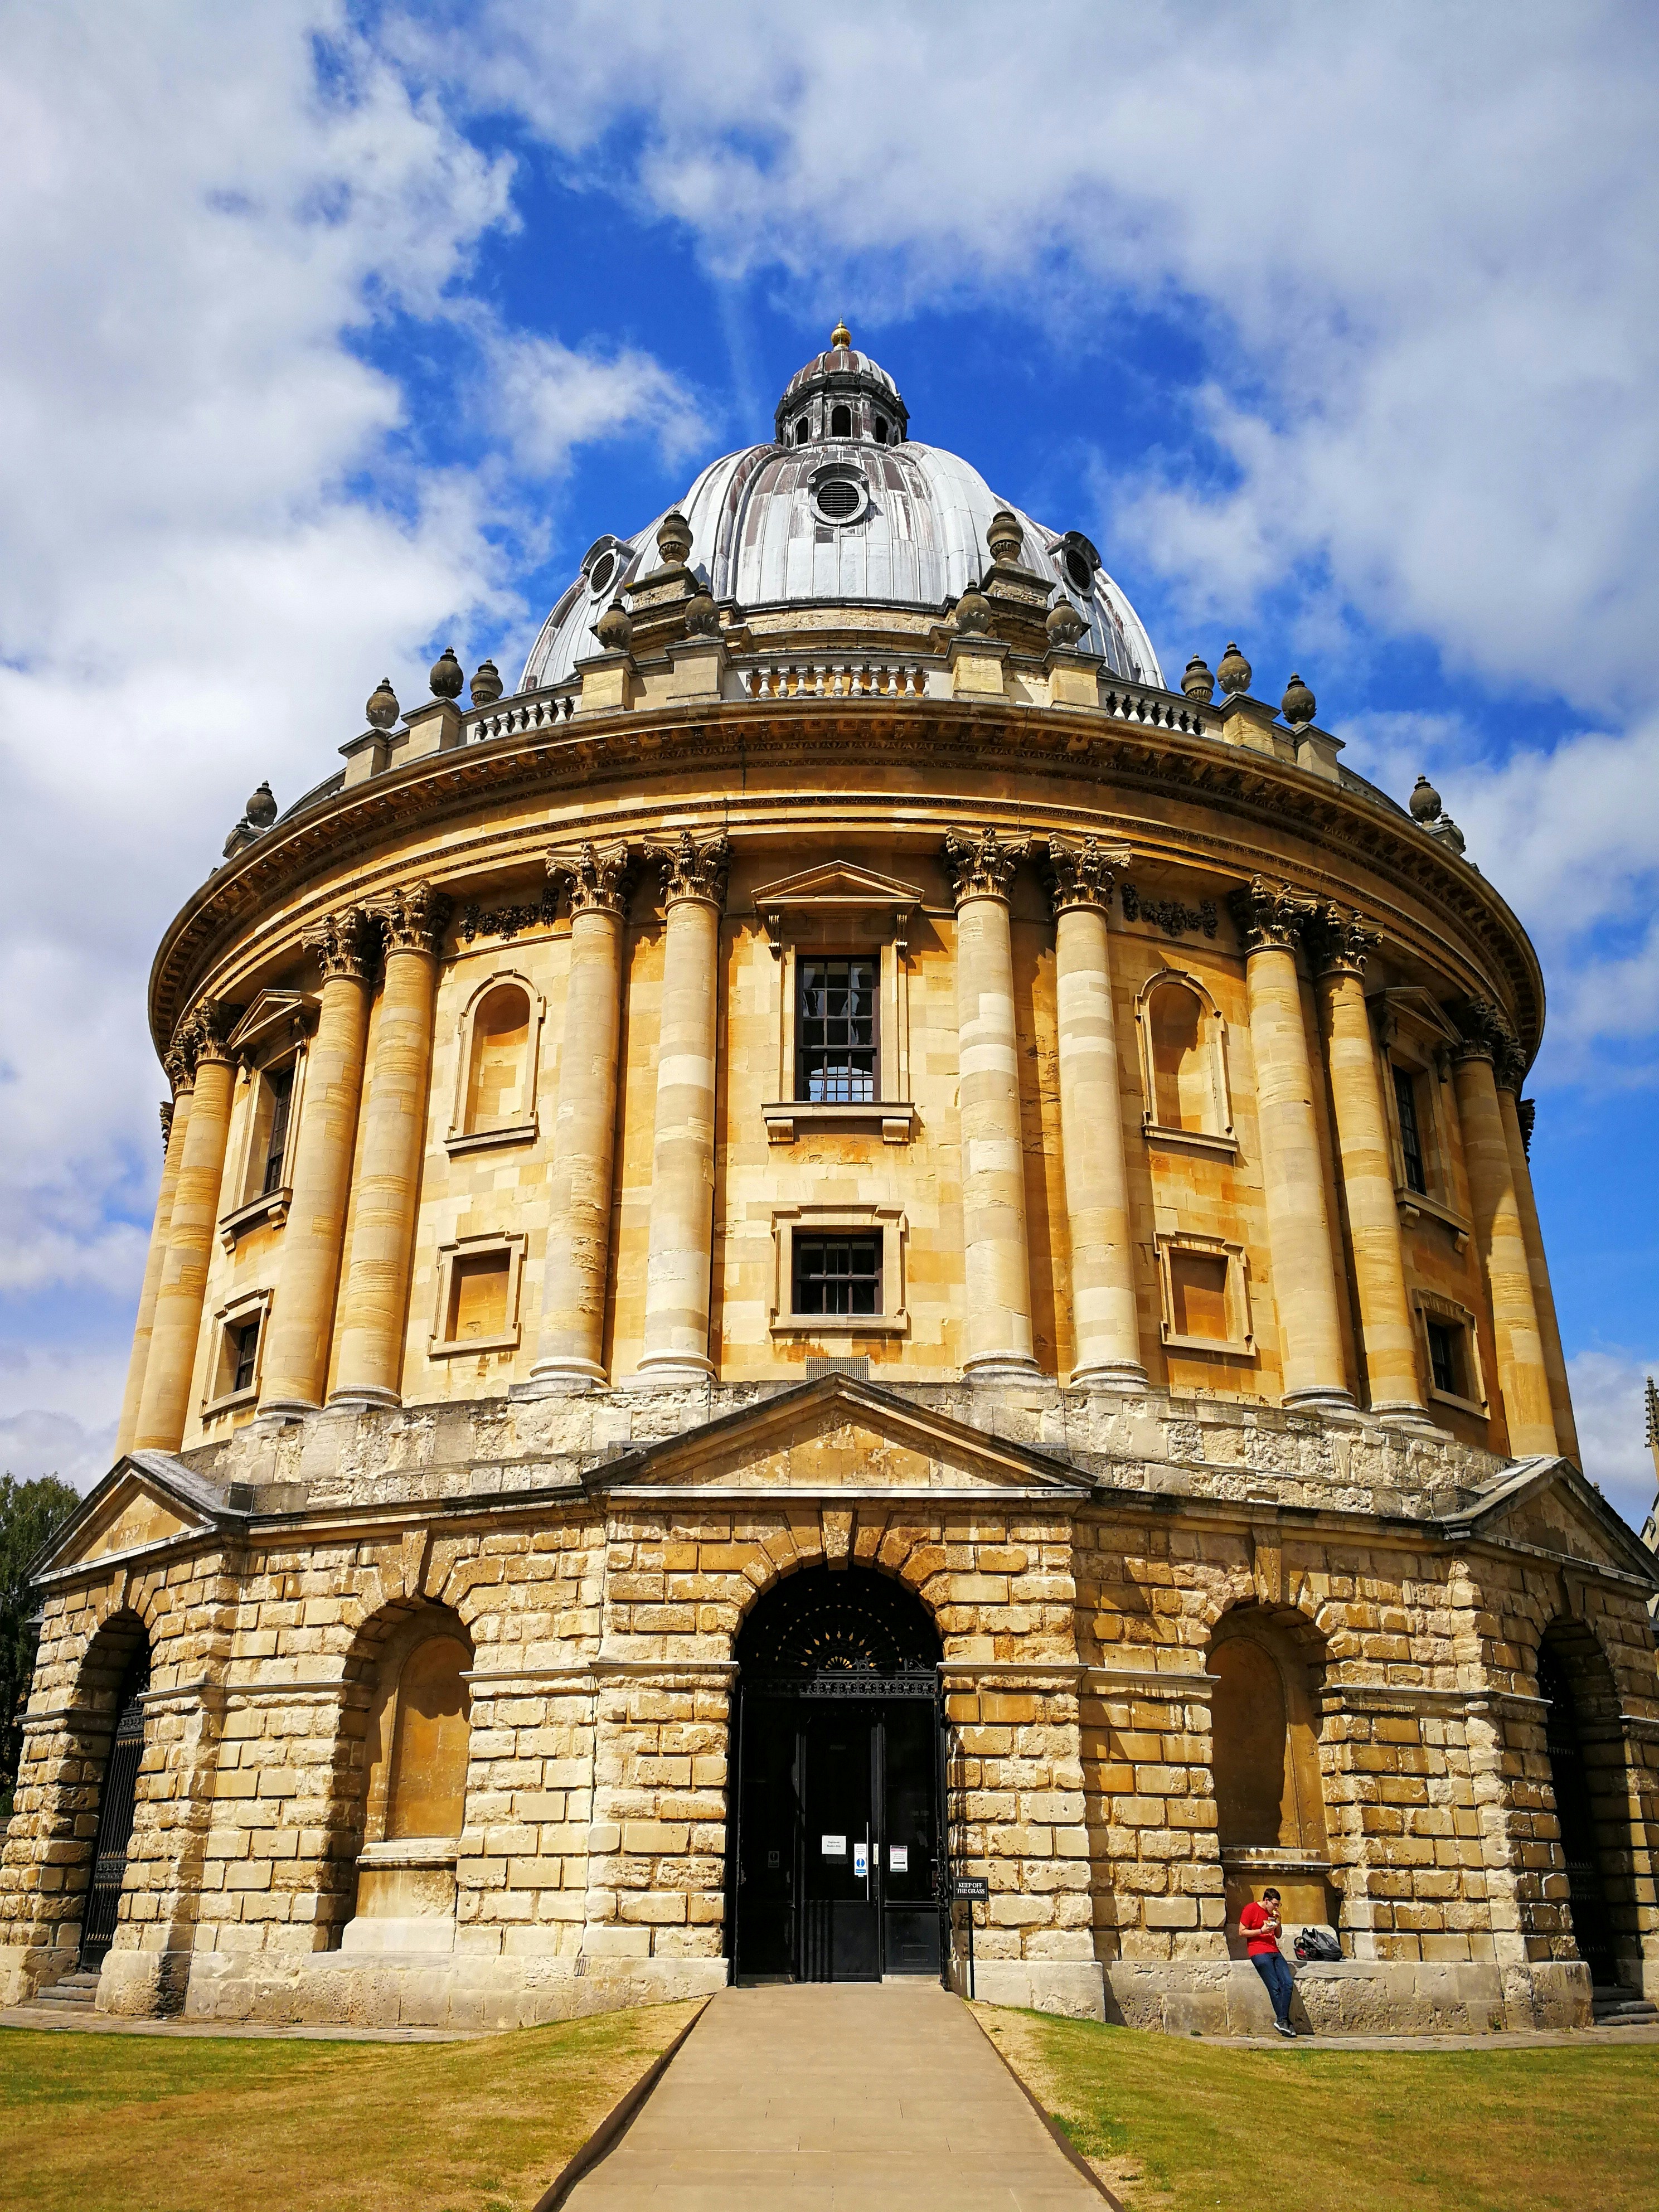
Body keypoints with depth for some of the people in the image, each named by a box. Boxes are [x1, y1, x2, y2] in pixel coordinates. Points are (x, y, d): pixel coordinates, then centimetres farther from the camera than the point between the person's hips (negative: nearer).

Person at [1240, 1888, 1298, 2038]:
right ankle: (1283, 2020, -11)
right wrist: (1261, 1931, -13)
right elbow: (1242, 1932, -4)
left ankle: (1281, 2020, -13)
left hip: (1275, 1952, 7)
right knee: (1275, 1987, -18)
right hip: (1259, 1952, -7)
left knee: (1288, 1983, -14)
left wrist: (1278, 1923, 7)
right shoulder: (1251, 1909, -2)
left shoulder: (1273, 1913, 19)